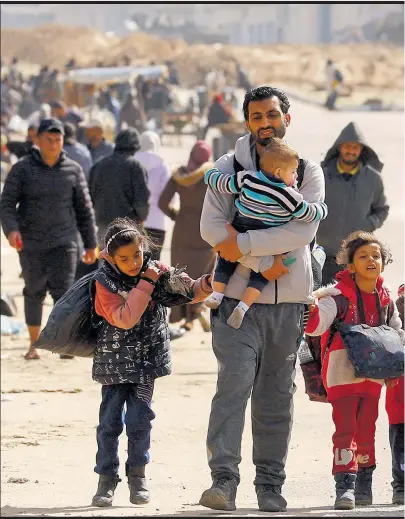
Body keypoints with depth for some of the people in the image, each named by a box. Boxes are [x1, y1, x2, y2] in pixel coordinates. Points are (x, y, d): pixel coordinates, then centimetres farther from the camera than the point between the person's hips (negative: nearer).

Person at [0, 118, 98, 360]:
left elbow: (84, 210, 10)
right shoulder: (22, 169, -1)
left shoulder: (73, 170, 3)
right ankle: (34, 345, 21)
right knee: (34, 293, 9)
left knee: (63, 291, -13)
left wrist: (91, 244, 11)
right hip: (31, 243, 0)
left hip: (63, 242, 0)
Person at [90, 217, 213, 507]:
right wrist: (145, 284, -23)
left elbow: (190, 290, 0)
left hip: (147, 360, 2)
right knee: (110, 420, 0)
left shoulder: (157, 271, -4)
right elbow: (124, 319, -23)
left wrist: (207, 284, -23)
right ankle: (107, 479, 11)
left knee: (140, 418, -1)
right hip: (115, 360, -2)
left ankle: (137, 474, 15)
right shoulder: (105, 282, -13)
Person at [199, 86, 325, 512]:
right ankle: (223, 479, -18)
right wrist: (263, 262, -13)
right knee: (234, 382, -15)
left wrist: (244, 243, -16)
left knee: (277, 393, 7)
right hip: (240, 297, -2)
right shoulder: (229, 168, 3)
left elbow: (304, 230, -10)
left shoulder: (308, 172, 5)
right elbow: (211, 227, -7)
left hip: (289, 300, 2)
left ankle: (270, 484, 13)